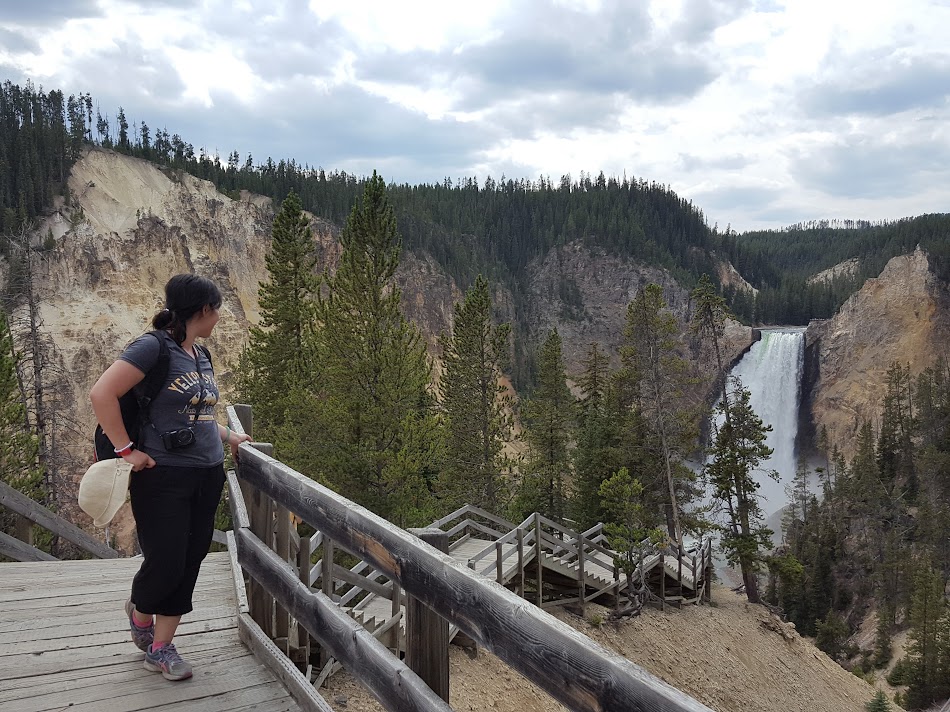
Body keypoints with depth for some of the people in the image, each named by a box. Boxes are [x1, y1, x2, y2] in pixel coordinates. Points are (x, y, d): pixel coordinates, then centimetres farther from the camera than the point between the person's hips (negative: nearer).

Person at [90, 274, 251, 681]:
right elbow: (101, 394, -18)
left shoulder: (201, 356, 13)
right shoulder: (154, 347, -13)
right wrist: (126, 450, -17)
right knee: (165, 565, 0)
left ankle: (160, 648, 25)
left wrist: (228, 437, 19)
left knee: (189, 565, 10)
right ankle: (139, 613, 34)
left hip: (207, 476, 8)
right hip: (164, 477, -8)